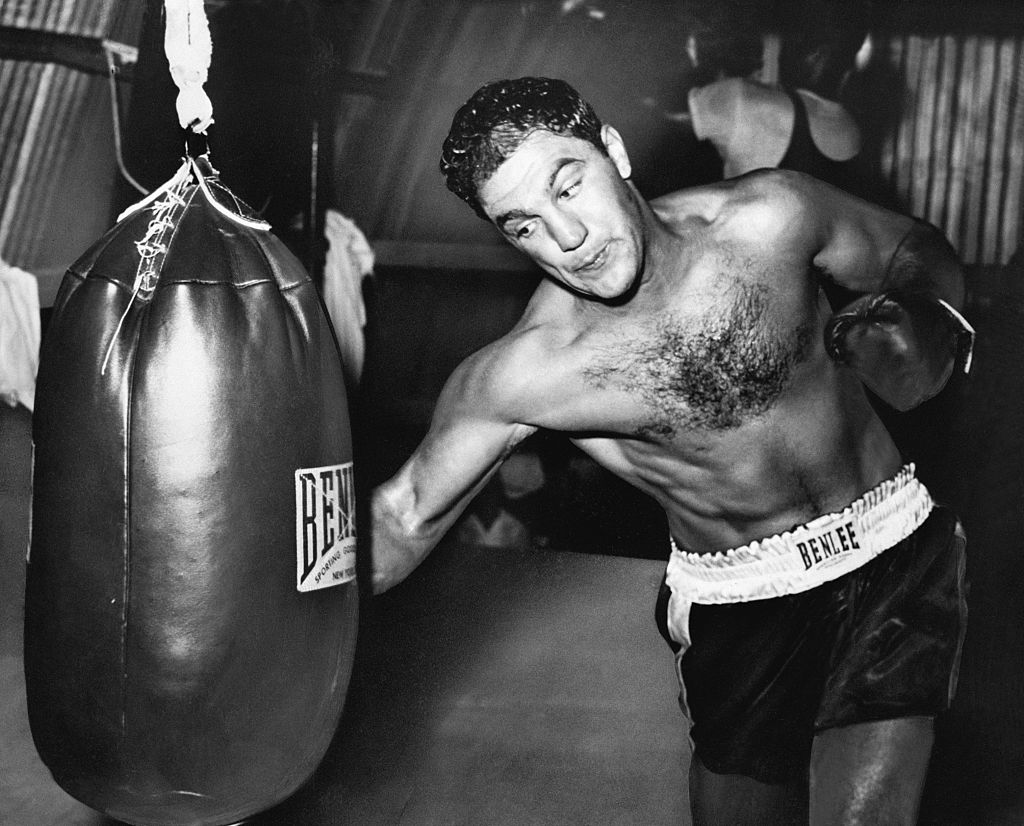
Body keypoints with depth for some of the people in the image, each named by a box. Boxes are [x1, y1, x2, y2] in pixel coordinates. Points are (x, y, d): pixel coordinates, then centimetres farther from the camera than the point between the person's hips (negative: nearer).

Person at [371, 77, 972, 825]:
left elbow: (919, 253, 3)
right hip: (739, 613, 1)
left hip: (893, 563, 0)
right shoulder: (521, 376, -18)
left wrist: (919, 320, -19)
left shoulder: (766, 220, -17)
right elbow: (401, 526, -7)